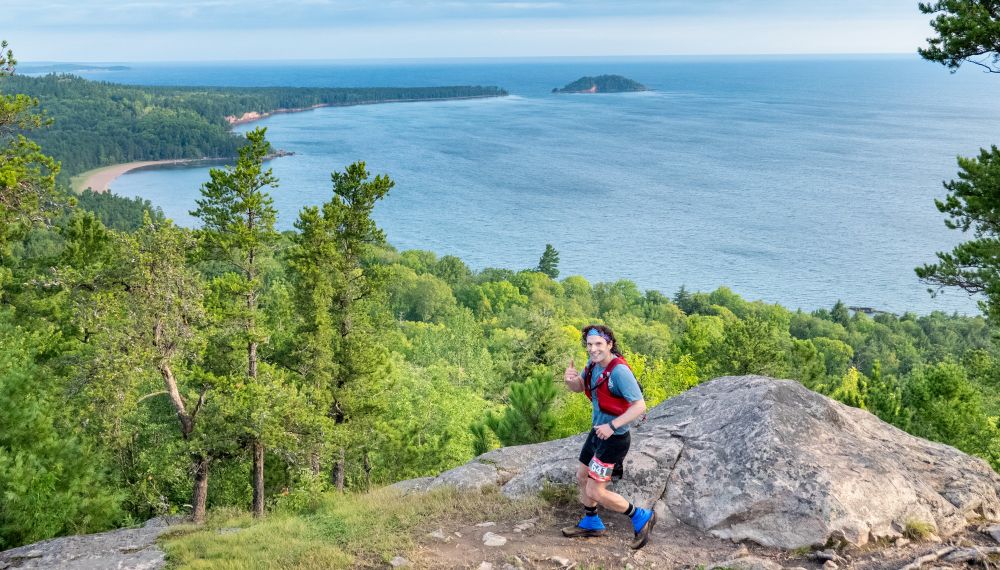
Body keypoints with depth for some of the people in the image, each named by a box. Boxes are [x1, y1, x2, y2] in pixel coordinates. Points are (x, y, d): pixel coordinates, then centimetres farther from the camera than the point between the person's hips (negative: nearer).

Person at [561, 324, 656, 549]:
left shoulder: (619, 370, -27)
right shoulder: (594, 363, -3)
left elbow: (640, 406, -27)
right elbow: (579, 387, 11)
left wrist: (612, 425, -32)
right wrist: (570, 378, -12)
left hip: (613, 438, -9)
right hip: (597, 432, 9)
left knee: (595, 491, -3)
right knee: (582, 477, 21)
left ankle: (641, 517, 13)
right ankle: (591, 524, 42)